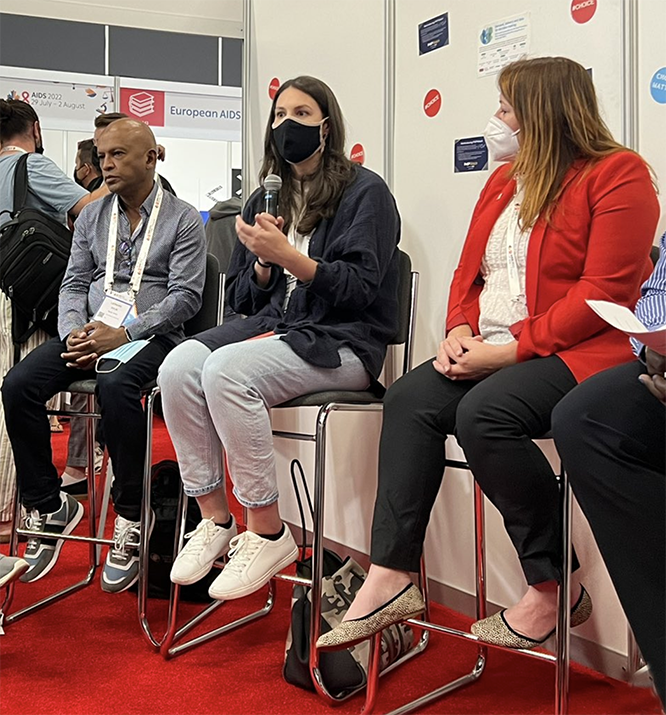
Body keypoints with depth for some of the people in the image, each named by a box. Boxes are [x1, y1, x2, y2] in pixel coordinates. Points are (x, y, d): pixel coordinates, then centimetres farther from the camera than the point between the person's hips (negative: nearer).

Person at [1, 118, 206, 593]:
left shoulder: (183, 220, 1)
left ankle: (131, 518, -23)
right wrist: (74, 333, -9)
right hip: (90, 331, 5)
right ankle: (49, 507, -7)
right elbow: (74, 284, 14)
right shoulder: (91, 218, 17)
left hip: (150, 335, -5)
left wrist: (123, 334, -19)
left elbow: (186, 295, -8)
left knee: (116, 386, -38)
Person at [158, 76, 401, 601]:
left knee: (225, 371, -32)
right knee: (179, 367, -23)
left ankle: (269, 534, -20)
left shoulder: (365, 192, 1)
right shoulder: (266, 199, 19)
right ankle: (214, 520, -13)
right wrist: (262, 266, -3)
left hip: (341, 342, -6)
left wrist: (287, 256, -20)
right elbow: (241, 297, 19)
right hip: (271, 326, 6)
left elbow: (360, 289, -11)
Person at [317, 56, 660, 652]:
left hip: (577, 353, -7)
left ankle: (556, 587, -15)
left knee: (484, 412, -32)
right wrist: (459, 330, -2)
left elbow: (603, 291, -14)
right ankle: (391, 578, -20)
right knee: (410, 399, -18)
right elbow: (468, 271, 19)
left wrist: (511, 351, -19)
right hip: (489, 352, 7)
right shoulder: (504, 180, 21)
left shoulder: (618, 173, -4)